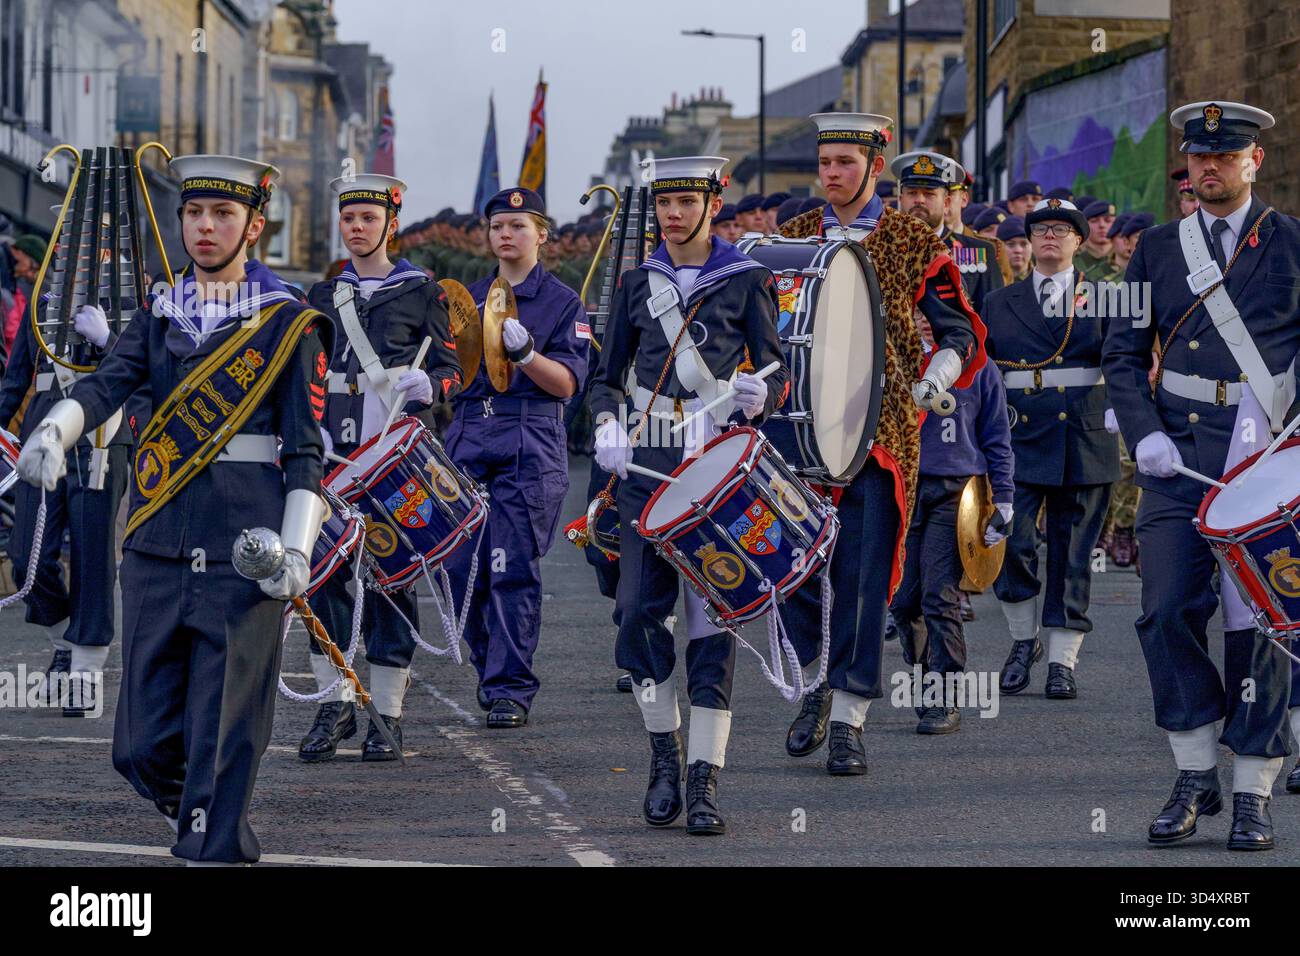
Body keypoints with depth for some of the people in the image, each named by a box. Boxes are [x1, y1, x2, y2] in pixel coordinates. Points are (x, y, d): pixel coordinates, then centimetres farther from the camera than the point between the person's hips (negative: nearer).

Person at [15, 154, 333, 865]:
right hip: (156, 552, 4)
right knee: (143, 747, 4)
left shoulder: (290, 325, 4)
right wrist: (53, 431, -25)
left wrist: (296, 548, -9)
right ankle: (201, 816, 31)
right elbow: (105, 385, -4)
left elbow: (304, 451, 2)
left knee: (223, 743, -6)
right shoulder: (158, 318, 14)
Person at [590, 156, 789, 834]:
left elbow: (779, 372, 3)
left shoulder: (746, 281, 4)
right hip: (648, 466, 3)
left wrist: (760, 396, -20)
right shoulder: (637, 285, 13)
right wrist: (608, 429, -2)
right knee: (639, 612, -4)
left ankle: (704, 784, -3)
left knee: (711, 620, -5)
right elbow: (608, 378, 17)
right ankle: (665, 751, 16)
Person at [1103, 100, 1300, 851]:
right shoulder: (1158, 249, 11)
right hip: (1177, 455, 2)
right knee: (1168, 614, -4)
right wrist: (1145, 434, -4)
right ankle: (1196, 778, 11)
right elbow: (1123, 351, 11)